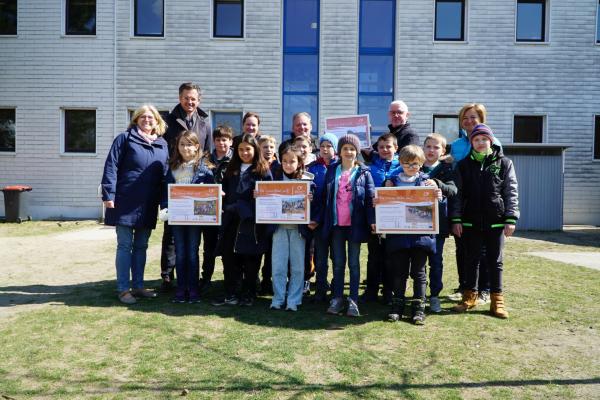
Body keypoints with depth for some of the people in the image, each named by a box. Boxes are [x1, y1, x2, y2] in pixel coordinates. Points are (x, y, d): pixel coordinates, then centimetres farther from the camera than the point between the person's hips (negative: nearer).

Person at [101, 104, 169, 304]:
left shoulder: (162, 144, 12)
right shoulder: (125, 139, -1)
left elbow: (165, 173, 15)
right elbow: (111, 167, -7)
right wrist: (108, 195, -14)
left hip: (148, 206, 5)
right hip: (126, 203, -4)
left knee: (141, 246, 12)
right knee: (125, 246, 1)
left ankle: (138, 286, 23)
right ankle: (123, 289, 9)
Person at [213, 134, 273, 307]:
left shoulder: (263, 170, 2)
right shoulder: (231, 169, 16)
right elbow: (224, 191, 20)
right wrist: (227, 207, 2)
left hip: (252, 222, -4)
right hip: (232, 220, 4)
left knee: (250, 260, 4)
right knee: (229, 257, 4)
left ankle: (249, 295, 16)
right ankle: (231, 294, 15)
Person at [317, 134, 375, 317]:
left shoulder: (364, 173, 1)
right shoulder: (331, 171, 8)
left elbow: (370, 198, -4)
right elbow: (325, 197, 8)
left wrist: (372, 221, -16)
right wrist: (318, 219, 3)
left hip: (355, 224, -2)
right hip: (335, 224, 2)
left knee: (354, 263, 6)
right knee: (338, 263, 9)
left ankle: (353, 300, 12)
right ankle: (337, 298, 18)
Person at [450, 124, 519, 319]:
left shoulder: (504, 163, 2)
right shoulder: (464, 165, 6)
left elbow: (511, 192, 1)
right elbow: (458, 194, 5)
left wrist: (511, 219, -6)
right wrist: (456, 219, -1)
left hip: (495, 222, -1)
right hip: (470, 222, 1)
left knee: (495, 261, 7)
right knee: (471, 260, 10)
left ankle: (497, 300, 16)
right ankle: (470, 296, 21)